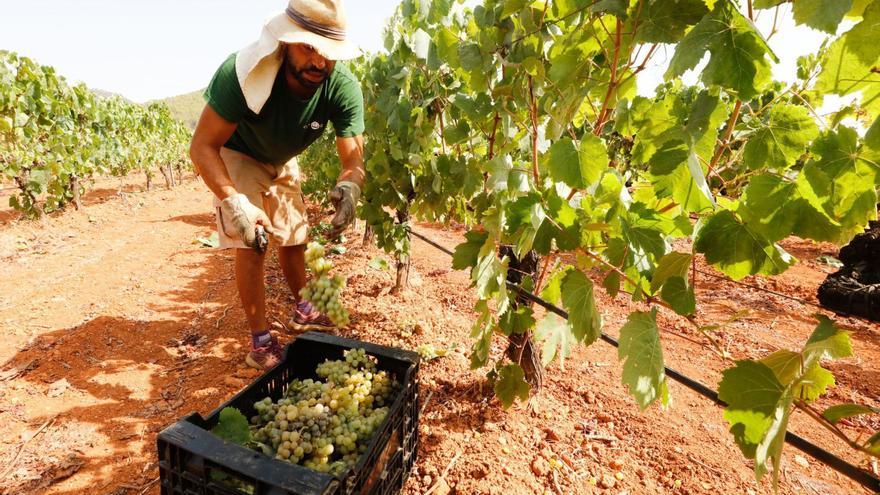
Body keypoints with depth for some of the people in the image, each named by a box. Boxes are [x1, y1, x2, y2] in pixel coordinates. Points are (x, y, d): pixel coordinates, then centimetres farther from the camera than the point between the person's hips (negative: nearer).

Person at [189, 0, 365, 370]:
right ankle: (260, 341, 0)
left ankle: (303, 311, 36)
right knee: (251, 246, -14)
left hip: (282, 161, 4)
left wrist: (349, 186, -52)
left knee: (293, 240, 13)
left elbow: (354, 158, -29)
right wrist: (235, 202, -49)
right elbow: (202, 147, -33)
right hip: (235, 156, -4)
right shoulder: (244, 72, -36)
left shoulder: (343, 87, -29)